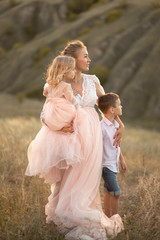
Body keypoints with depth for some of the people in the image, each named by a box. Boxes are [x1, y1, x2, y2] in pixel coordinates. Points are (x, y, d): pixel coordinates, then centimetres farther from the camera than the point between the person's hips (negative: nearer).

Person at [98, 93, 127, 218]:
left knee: (109, 192, 16)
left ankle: (108, 217, 24)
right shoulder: (102, 127, -21)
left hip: (114, 164, 9)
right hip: (106, 165, -9)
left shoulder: (116, 124, 8)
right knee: (116, 192, -11)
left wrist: (122, 160, 26)